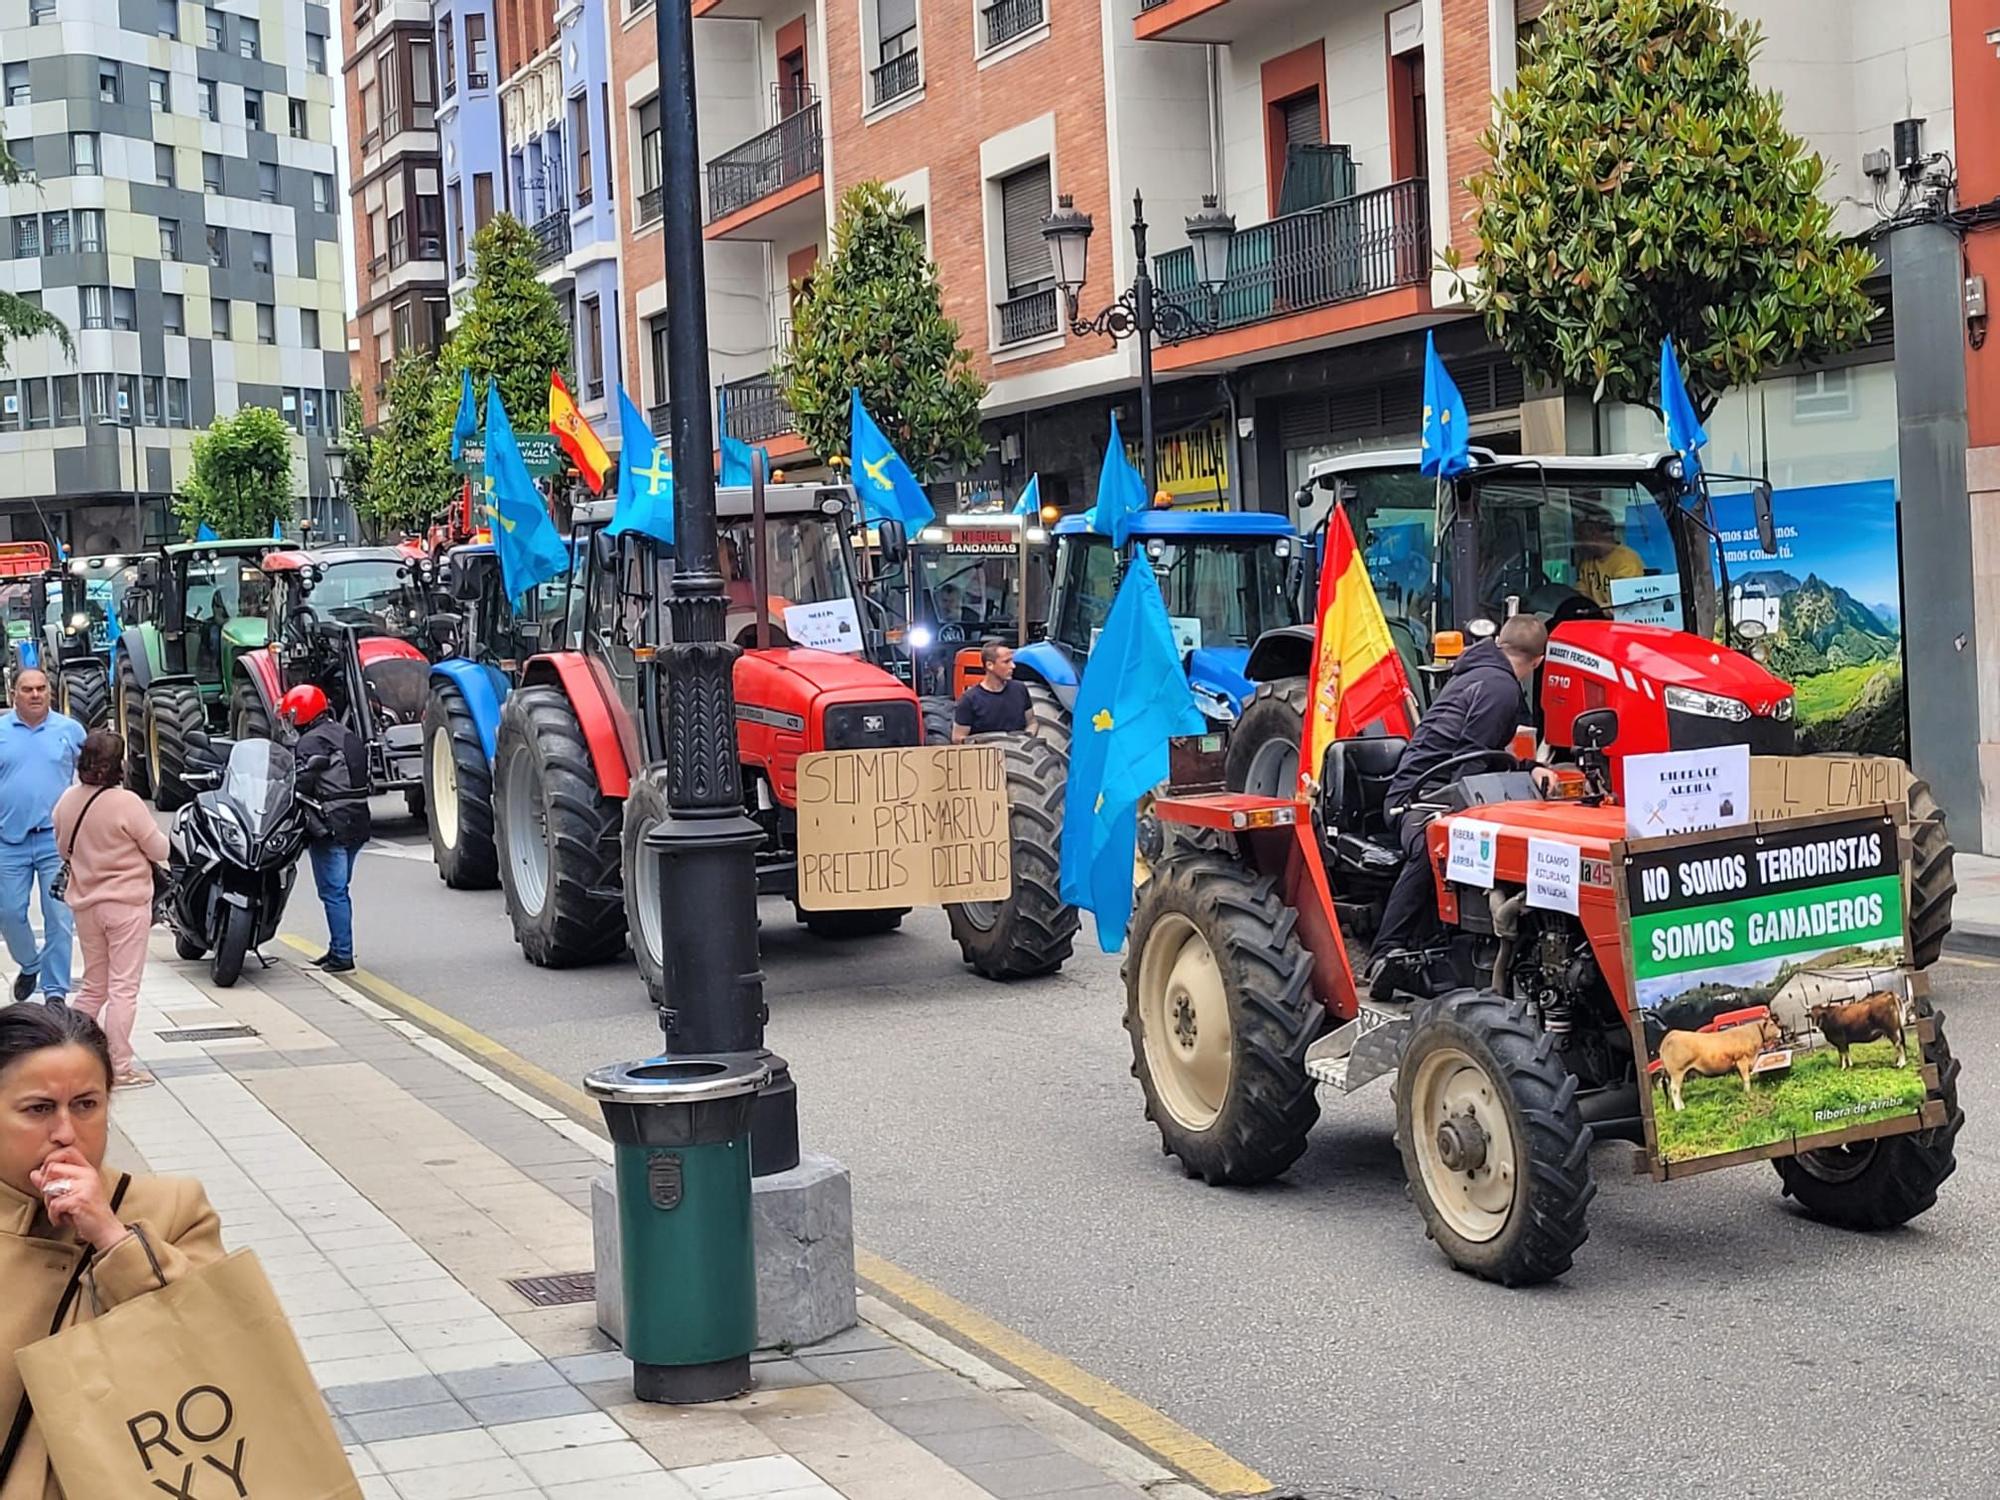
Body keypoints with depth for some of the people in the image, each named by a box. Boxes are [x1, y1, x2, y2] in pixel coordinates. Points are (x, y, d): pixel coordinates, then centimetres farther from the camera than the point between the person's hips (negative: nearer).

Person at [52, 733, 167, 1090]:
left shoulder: (67, 800, 0)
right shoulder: (126, 804, -19)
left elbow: (64, 849, 13)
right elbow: (159, 850, -10)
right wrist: (155, 833, 10)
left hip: (85, 904, 6)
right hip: (127, 904, -6)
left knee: (93, 985, 19)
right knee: (123, 987, 0)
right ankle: (119, 1068, 1)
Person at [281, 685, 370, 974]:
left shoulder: (311, 742, -10)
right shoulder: (348, 735, 18)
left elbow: (302, 784, -19)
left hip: (331, 825, -9)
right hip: (357, 822, 9)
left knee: (333, 892, -6)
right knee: (338, 890, 17)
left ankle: (342, 956, -7)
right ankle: (339, 950, 21)